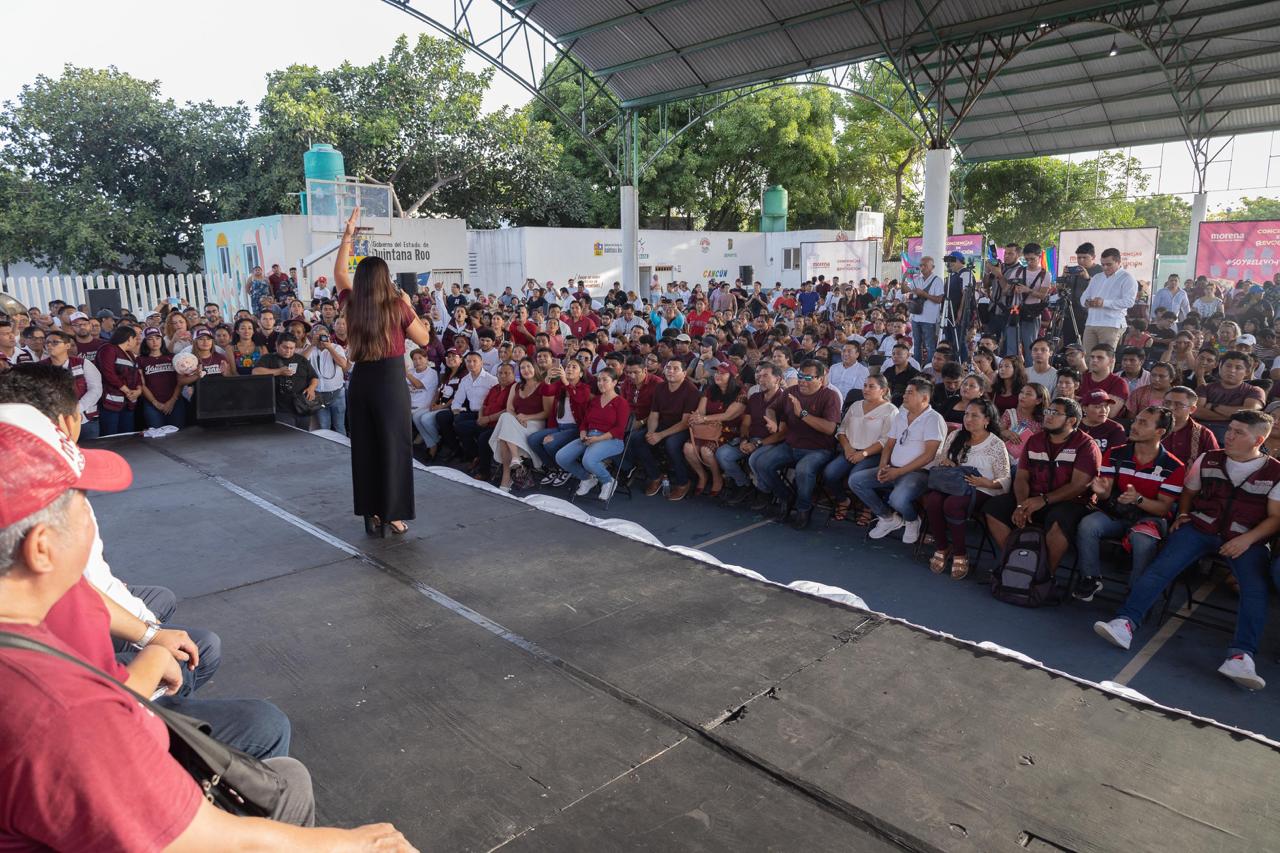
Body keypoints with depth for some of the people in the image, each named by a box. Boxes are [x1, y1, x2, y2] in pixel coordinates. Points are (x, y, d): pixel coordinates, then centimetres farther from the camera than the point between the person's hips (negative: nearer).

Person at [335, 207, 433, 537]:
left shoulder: (351, 304, 3)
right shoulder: (397, 306, -7)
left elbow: (339, 273, 22)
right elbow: (424, 340, 3)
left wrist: (347, 236, 23)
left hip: (360, 381, 4)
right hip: (391, 381, -4)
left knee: (363, 448, 12)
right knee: (393, 447, 3)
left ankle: (371, 513, 18)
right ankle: (393, 514, 6)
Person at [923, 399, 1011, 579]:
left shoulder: (996, 445, 1)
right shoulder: (955, 436, 14)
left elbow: (1005, 480, 0)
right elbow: (938, 459, 24)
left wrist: (987, 483, -19)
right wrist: (943, 461, 1)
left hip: (980, 490, -4)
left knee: (952, 504, -36)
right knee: (932, 500, -31)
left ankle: (960, 554, -16)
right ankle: (941, 548, -11)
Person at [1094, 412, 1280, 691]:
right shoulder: (1208, 460, 12)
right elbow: (1188, 493, 24)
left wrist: (1247, 539, -13)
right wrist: (1182, 514, 4)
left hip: (1246, 540, -1)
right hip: (1199, 528, 1)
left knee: (1255, 588, -28)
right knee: (1160, 567, -23)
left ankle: (1241, 656, -35)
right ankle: (1125, 622, -36)